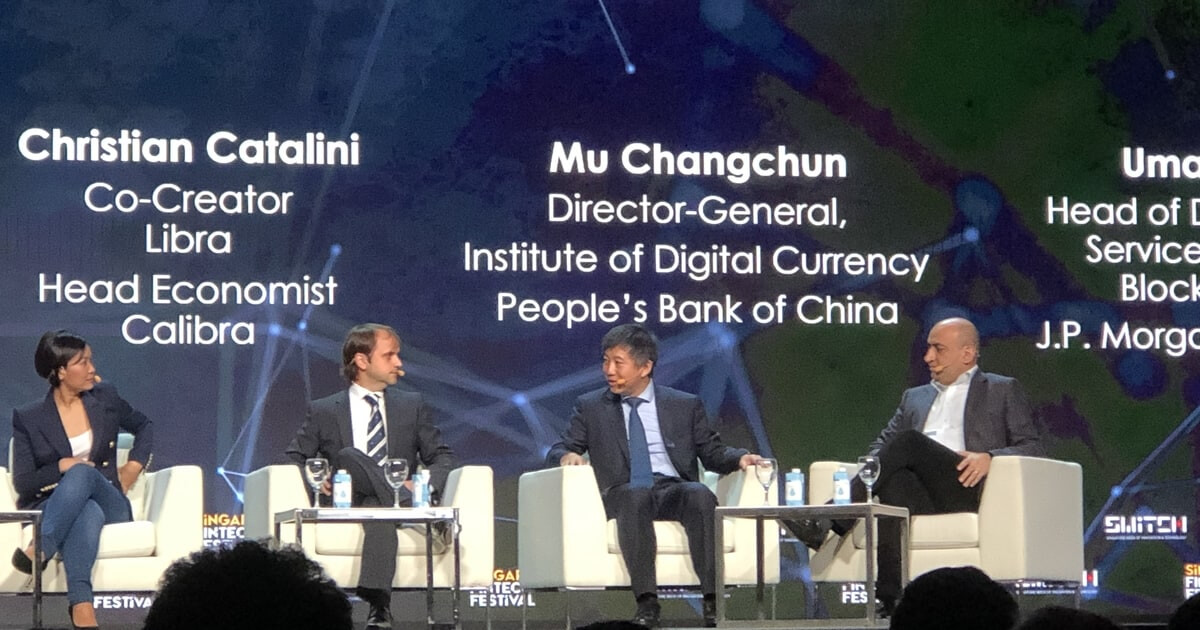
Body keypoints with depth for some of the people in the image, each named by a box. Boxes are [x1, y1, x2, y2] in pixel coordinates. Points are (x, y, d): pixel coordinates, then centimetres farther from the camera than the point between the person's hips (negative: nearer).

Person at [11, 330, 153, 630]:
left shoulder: (105, 398, 11)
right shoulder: (28, 418, 3)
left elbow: (145, 426, 30)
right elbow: (22, 483, 0)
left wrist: (134, 466, 13)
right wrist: (61, 467, -16)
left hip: (108, 504, 2)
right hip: (52, 509, -2)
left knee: (82, 472, -37)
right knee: (89, 513, -43)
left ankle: (38, 552, -57)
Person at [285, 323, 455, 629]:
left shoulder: (413, 405, 21)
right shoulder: (324, 411, 16)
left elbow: (442, 456, 16)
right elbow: (292, 459, 13)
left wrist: (425, 486, -8)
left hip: (388, 501, 1)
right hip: (346, 506, 0)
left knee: (379, 510, -40)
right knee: (349, 456, -34)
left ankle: (379, 604, -53)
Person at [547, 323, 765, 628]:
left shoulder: (685, 406, 18)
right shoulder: (590, 407, 17)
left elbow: (712, 453, 17)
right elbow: (558, 451, 14)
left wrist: (739, 457, -5)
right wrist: (567, 456, -11)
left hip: (675, 491, 1)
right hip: (623, 496, -1)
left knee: (701, 495, -34)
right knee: (635, 495, -38)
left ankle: (712, 601, -39)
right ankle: (646, 602, -43)